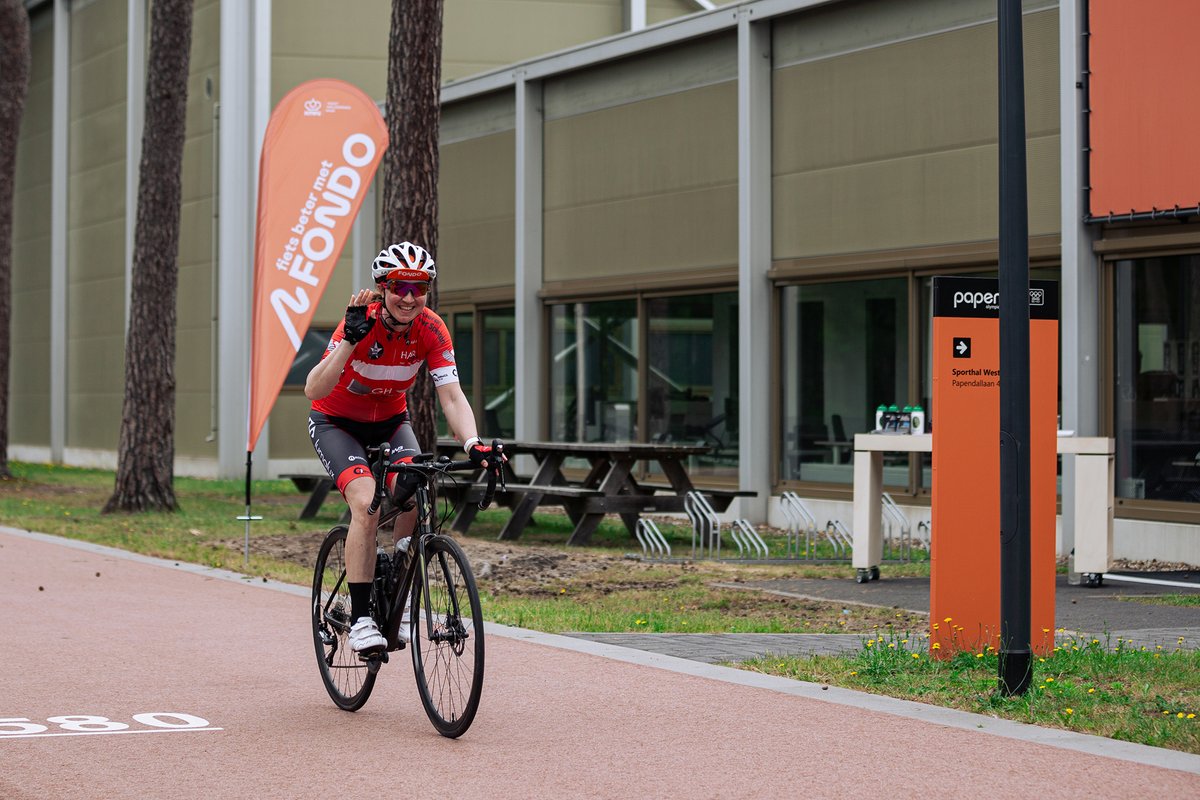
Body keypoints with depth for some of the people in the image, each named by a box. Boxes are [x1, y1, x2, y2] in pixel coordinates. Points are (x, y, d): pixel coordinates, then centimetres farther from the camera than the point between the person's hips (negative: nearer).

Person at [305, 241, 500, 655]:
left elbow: (451, 396, -24)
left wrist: (474, 444, -40)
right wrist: (351, 339, -48)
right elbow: (313, 390, -37)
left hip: (389, 421, 3)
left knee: (413, 497, -23)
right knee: (366, 503, -27)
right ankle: (360, 618, -21)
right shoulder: (361, 322, -28)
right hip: (336, 422, -3)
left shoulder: (431, 329, -19)